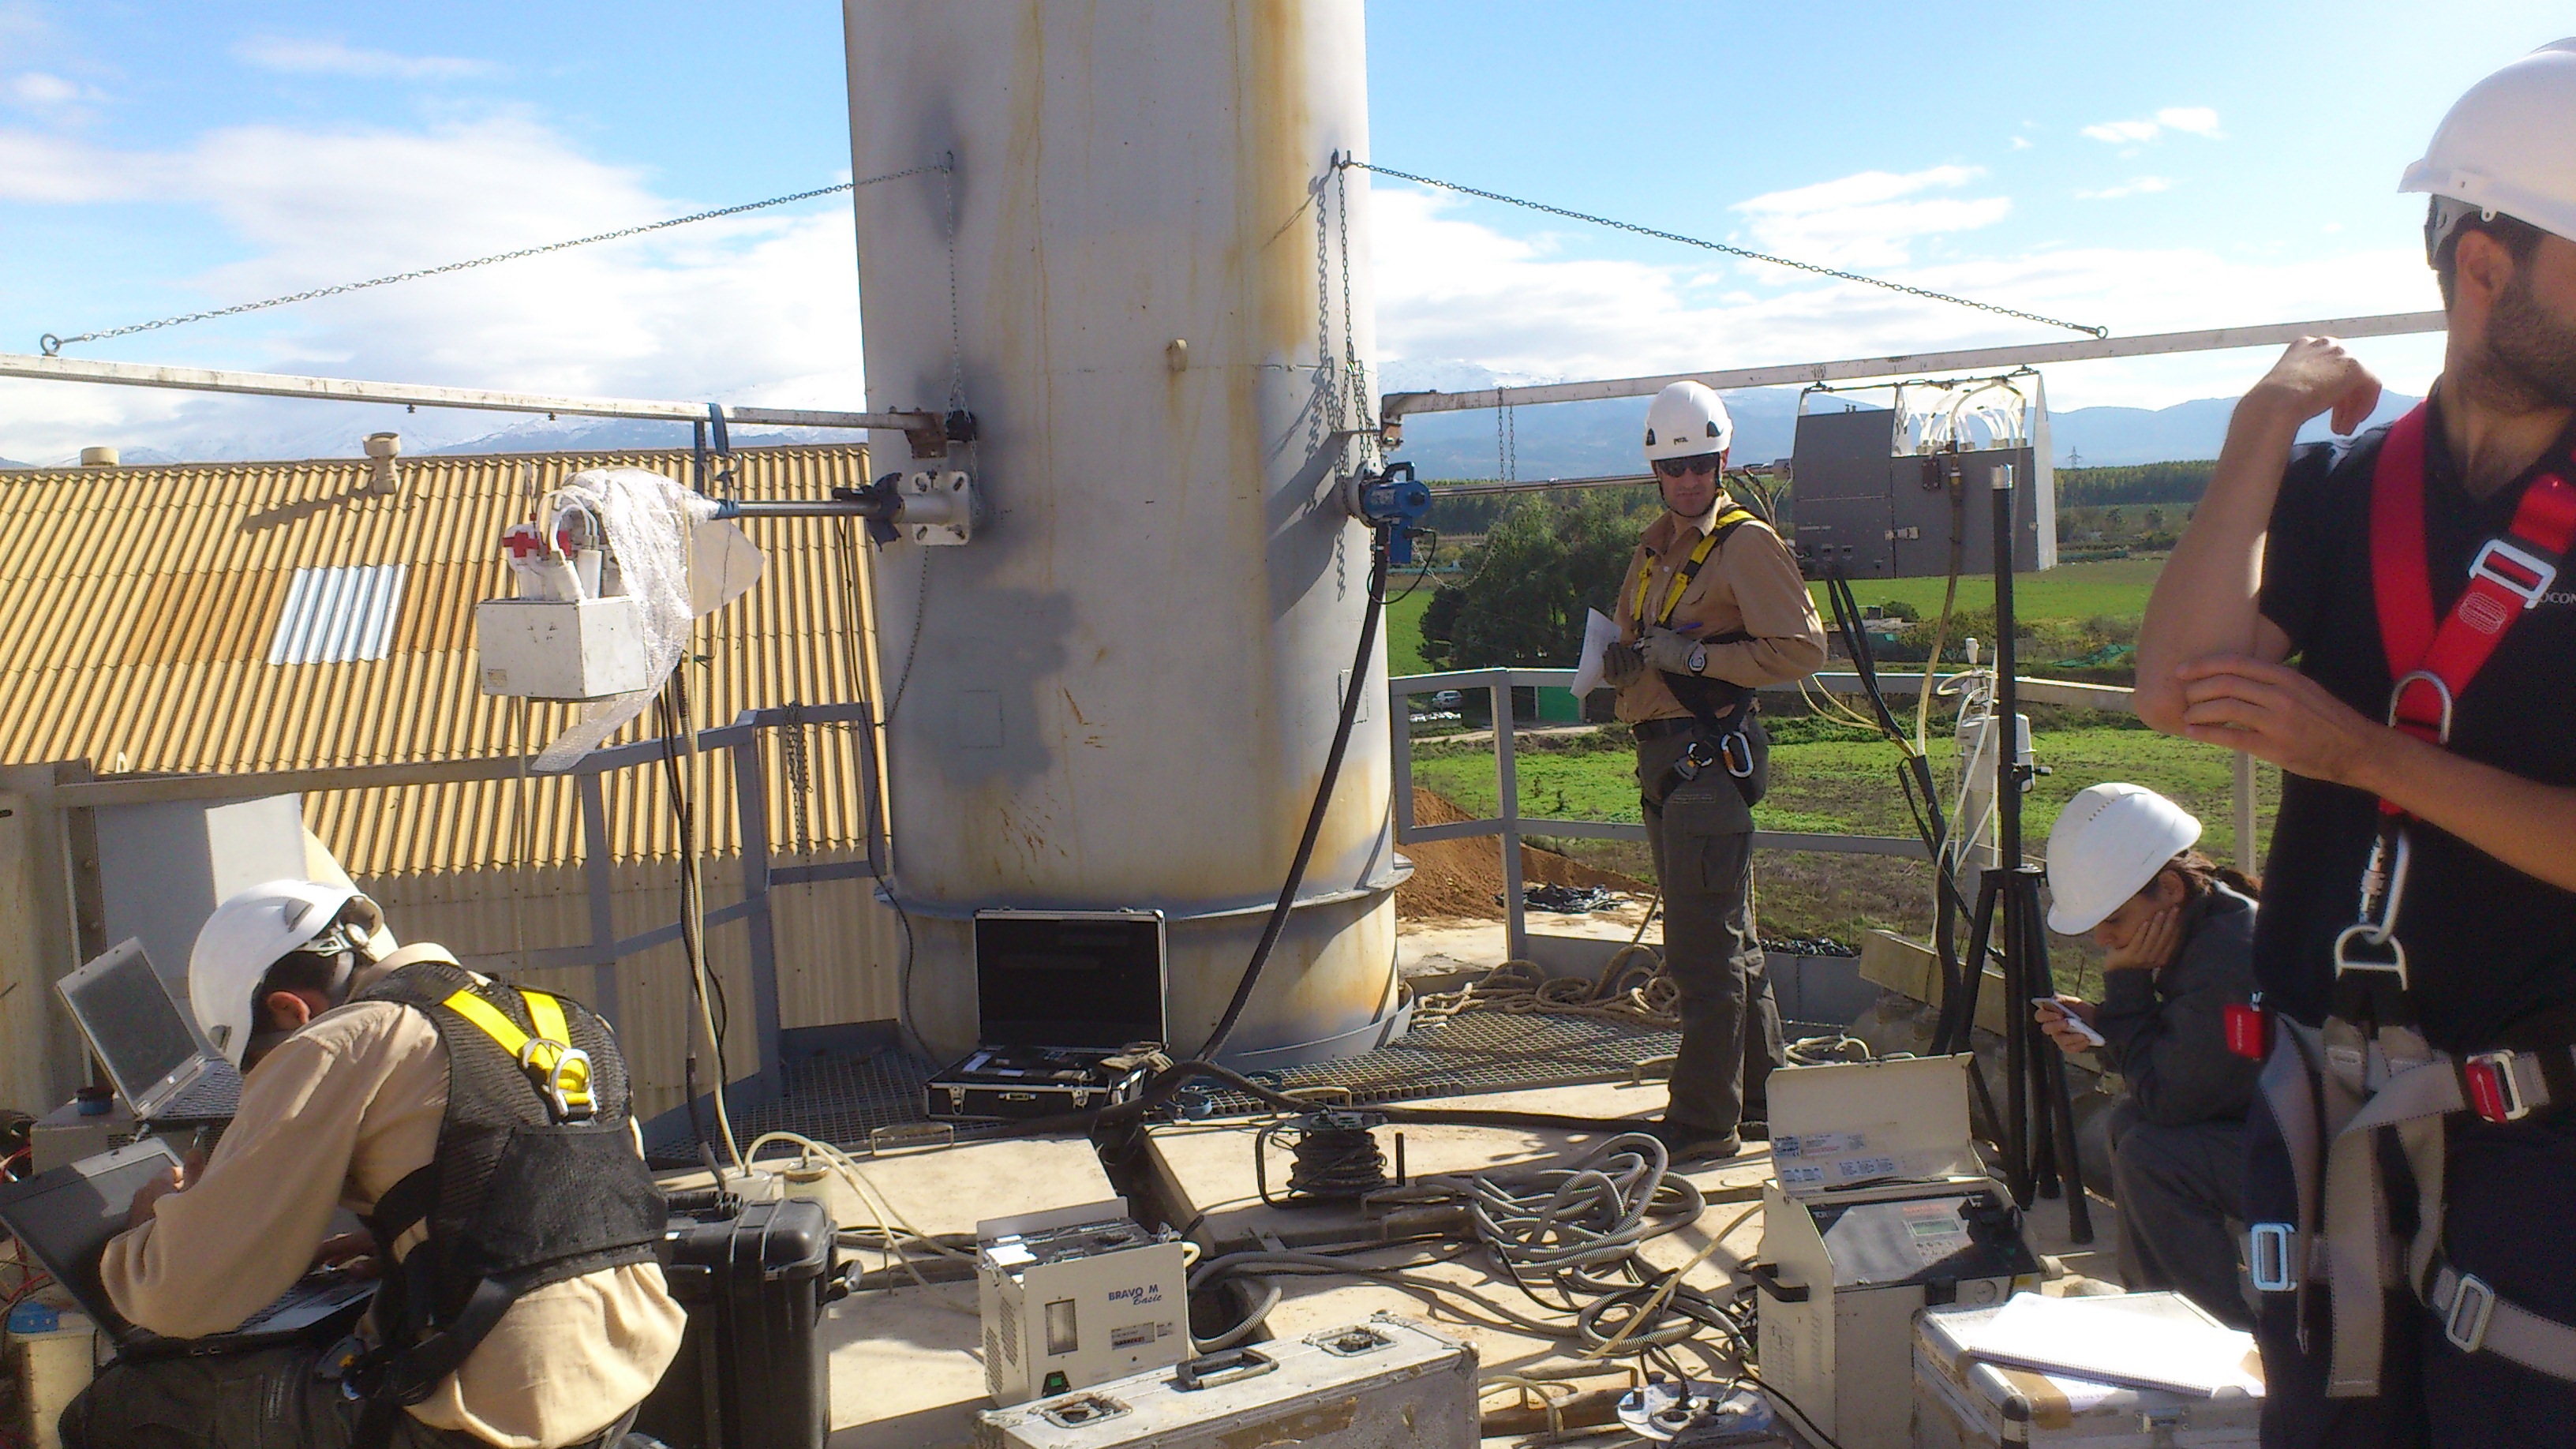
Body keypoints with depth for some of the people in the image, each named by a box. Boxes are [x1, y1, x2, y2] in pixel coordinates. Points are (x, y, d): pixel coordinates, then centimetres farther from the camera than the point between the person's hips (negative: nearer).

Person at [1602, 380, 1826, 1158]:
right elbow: (1634, 641, 28)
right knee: (1729, 939, 18)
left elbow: (1802, 648, -15)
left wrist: (1694, 656, -19)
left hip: (1710, 754, -9)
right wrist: (1623, 659, 5)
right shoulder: (1654, 546, 17)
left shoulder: (1747, 543, -9)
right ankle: (1762, 1090, 31)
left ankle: (1707, 1123, -1)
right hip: (1661, 753, 9)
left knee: (1704, 950, -8)